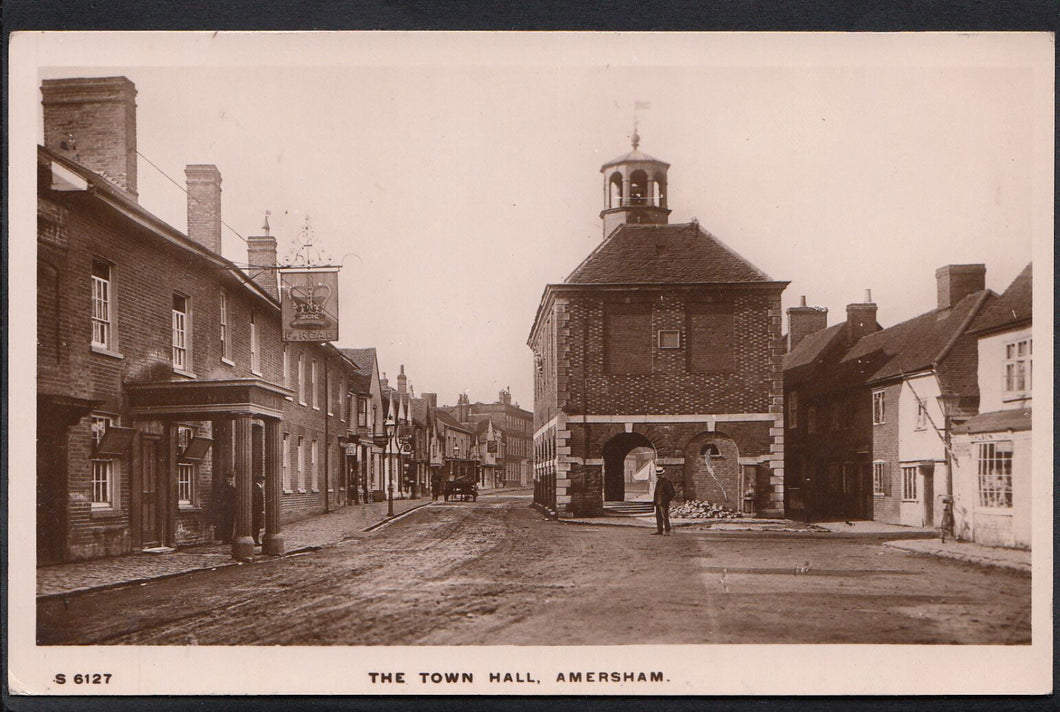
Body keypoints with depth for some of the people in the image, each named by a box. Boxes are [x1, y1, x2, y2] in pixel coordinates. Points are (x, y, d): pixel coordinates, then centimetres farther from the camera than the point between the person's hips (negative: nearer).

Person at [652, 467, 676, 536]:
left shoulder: (667, 482, -12)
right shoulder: (658, 481, 14)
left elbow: (672, 493, -13)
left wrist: (666, 500, -17)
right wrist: (655, 500, 17)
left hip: (664, 503, -9)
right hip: (658, 502, 9)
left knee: (665, 517, -9)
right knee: (658, 516, 12)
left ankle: (667, 531, -5)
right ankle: (659, 530, 21)